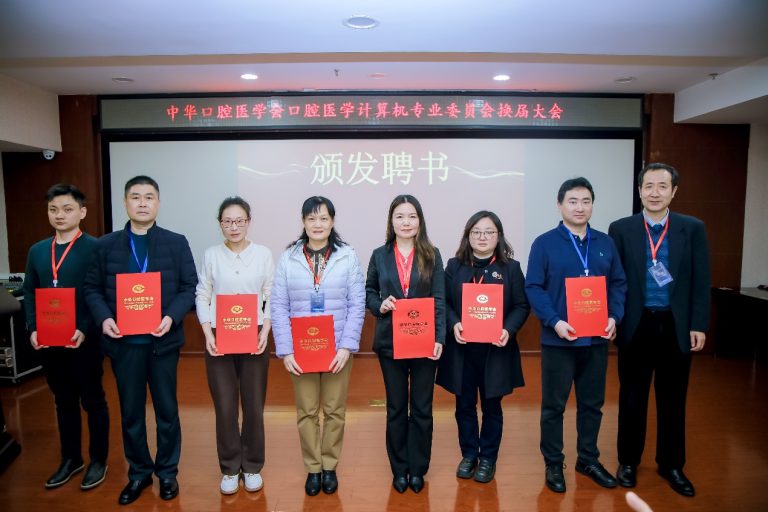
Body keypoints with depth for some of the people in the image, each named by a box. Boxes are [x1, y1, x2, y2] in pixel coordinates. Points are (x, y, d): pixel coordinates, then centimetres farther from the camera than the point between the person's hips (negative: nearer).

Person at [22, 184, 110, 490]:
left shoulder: (95, 248, -8)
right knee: (63, 402, 17)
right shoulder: (37, 251, 11)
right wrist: (33, 329, -2)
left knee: (92, 401, 8)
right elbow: (29, 294, 12)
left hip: (84, 341, -5)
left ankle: (98, 460, 23)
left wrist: (85, 330, -20)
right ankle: (70, 459, 32)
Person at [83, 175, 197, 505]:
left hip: (163, 340, -1)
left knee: (166, 409, 10)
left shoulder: (176, 243, 0)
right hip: (123, 342, 2)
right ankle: (138, 472, 31)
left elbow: (189, 287, -3)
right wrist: (103, 318, -13)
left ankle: (167, 471, 28)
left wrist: (172, 317, -18)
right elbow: (92, 288, 5)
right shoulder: (106, 244, 5)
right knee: (130, 412, 13)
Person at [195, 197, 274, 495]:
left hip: (254, 338, 0)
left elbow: (272, 298, 2)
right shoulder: (211, 255, 2)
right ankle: (230, 469, 24)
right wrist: (208, 333, -7)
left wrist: (265, 332, -9)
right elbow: (202, 297, 3)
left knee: (254, 406, 6)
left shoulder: (263, 254, 1)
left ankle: (252, 467, 25)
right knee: (225, 407, 6)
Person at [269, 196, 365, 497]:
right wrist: (285, 351, -9)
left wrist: (346, 347, -12)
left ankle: (329, 467, 31)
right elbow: (278, 306, -3)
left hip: (337, 350, 0)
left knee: (334, 410, 12)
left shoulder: (348, 257, -3)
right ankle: (312, 468, 29)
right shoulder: (287, 258, -1)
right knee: (306, 412, 11)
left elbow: (357, 305, -5)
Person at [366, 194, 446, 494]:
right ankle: (399, 470, 28)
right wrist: (380, 305, -13)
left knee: (422, 408, 10)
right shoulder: (379, 255, 3)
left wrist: (439, 338, -12)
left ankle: (418, 470, 27)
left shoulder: (432, 255, 0)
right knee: (396, 408, 13)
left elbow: (439, 300, -3)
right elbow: (368, 292, 9)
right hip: (390, 342, 1)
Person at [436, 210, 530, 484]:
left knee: (491, 405, 11)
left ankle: (488, 458, 28)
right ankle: (469, 454, 30)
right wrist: (453, 324, -16)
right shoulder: (454, 266, 3)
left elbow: (522, 306, -1)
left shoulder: (511, 268, 1)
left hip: (495, 349, -1)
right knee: (464, 404, 12)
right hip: (461, 349, 1)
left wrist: (508, 329, -17)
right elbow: (443, 302, 1)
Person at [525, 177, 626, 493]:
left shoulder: (605, 243, 8)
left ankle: (588, 460, 33)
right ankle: (553, 464, 22)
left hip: (597, 339, 4)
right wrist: (555, 322, -19)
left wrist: (614, 317, -7)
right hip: (558, 339, -4)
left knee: (593, 403, 15)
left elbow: (618, 284, 8)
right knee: (553, 405, 7)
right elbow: (534, 288, -9)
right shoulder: (544, 243, -5)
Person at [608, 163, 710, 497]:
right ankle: (628, 461, 27)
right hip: (636, 326, -1)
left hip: (676, 326, 1)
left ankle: (671, 465, 30)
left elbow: (701, 281, 1)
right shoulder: (621, 229, -1)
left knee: (673, 399, 13)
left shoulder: (693, 228, 2)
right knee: (632, 398, 11)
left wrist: (699, 326, -4)